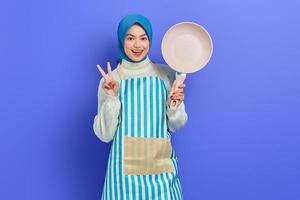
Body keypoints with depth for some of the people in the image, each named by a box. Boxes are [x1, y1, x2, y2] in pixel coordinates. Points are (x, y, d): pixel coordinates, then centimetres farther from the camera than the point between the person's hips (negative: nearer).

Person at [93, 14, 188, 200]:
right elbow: (105, 134, -5)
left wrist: (174, 106, -13)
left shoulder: (166, 74, -2)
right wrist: (111, 99, -17)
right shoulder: (110, 80, -5)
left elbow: (175, 126, 6)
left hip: (161, 164, 1)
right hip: (126, 167, -1)